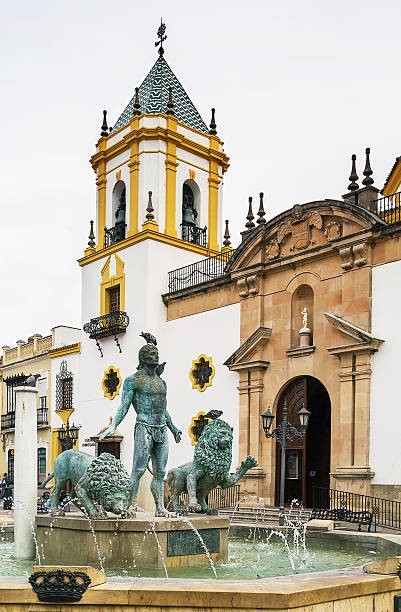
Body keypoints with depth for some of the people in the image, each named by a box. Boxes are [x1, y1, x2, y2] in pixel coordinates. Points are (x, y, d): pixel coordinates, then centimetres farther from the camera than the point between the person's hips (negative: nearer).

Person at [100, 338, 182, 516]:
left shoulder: (161, 382, 19)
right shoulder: (133, 380, 1)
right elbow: (124, 407, -5)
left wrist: (173, 429, 31)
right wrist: (113, 426, -17)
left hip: (162, 430, 6)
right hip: (144, 428, -6)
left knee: (160, 472, 5)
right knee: (138, 470, -10)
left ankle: (160, 508, 8)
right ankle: (131, 505, -6)